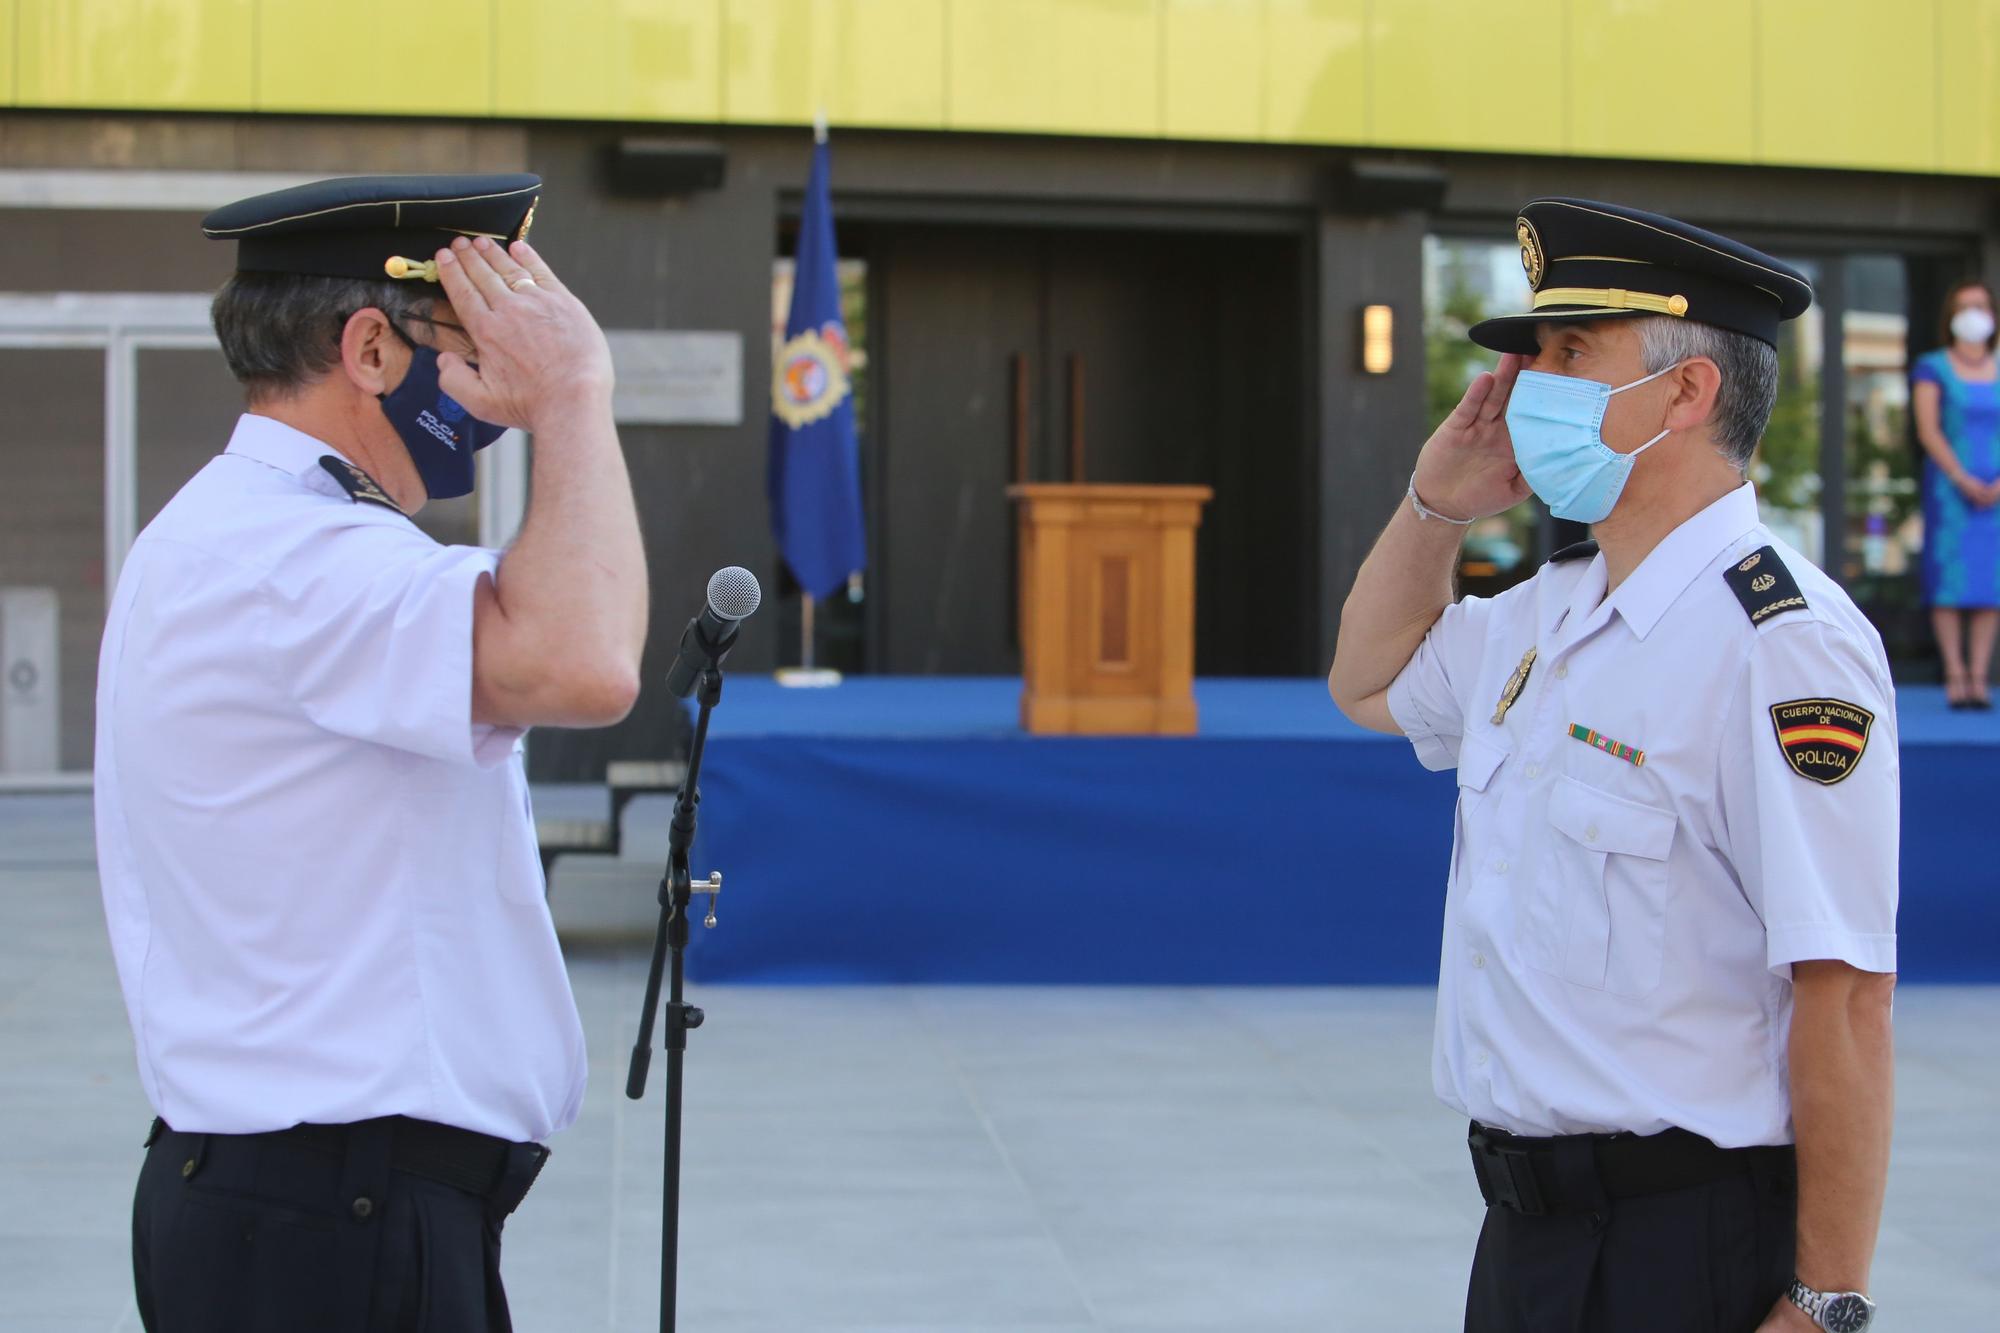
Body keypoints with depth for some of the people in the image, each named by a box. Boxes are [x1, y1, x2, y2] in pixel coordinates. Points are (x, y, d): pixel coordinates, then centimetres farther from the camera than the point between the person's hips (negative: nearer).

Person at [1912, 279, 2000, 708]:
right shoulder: (1932, 368, 4)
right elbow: (1928, 430, -4)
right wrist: (1963, 479, -13)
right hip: (1948, 487, -3)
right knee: (1950, 578, -7)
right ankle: (1955, 674, -6)